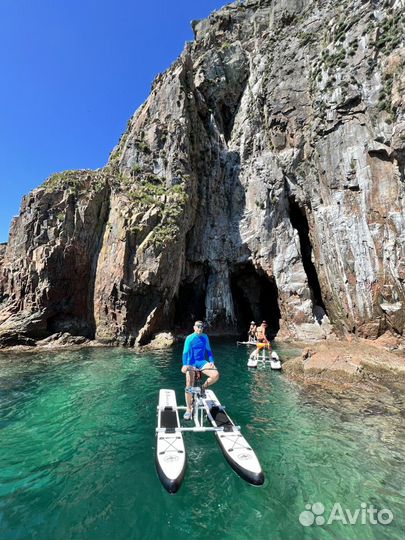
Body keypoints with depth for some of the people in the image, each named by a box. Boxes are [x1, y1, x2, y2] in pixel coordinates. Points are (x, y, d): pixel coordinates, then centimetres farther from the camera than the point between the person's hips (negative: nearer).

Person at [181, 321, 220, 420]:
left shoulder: (205, 337, 3)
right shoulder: (189, 338, -9)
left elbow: (208, 350, 9)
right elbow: (185, 352, -15)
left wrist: (211, 361, -5)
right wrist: (185, 365, -28)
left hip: (201, 361, 3)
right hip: (191, 363, -3)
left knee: (216, 375, -20)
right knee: (189, 387, -11)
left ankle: (203, 388, 7)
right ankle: (188, 410, 9)